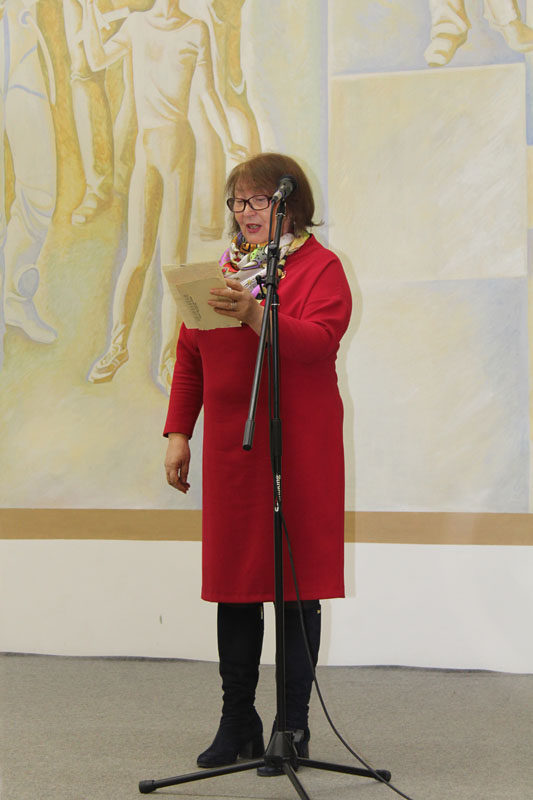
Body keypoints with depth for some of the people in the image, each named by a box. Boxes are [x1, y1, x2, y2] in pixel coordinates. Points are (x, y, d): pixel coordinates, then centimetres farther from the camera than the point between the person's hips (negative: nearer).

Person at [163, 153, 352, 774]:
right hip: (230, 445, 5)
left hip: (300, 446, -4)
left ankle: (293, 727, 7)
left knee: (297, 582, -2)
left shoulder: (320, 266, 1)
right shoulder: (220, 270, 17)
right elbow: (189, 356, 15)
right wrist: (178, 432, 7)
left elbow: (320, 340, -16)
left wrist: (257, 315, -30)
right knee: (233, 582, 5)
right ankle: (237, 723, 15)